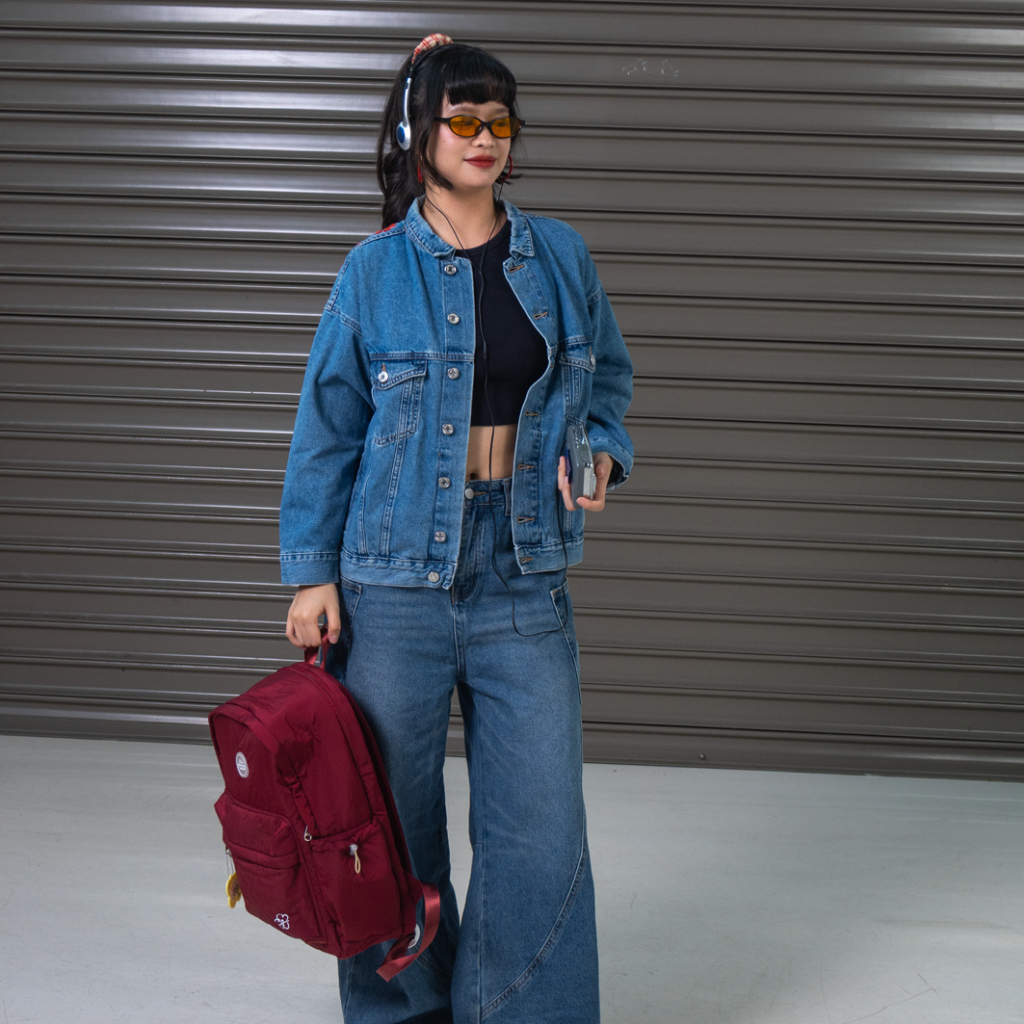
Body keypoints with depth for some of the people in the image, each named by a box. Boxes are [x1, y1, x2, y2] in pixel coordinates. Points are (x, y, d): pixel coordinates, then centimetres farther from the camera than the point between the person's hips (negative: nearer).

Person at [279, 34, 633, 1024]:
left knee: (541, 823, 1)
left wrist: (600, 452, -1)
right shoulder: (375, 271, -1)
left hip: (524, 572, 2)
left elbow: (608, 377, 19)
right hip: (396, 576, -2)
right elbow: (327, 431, 3)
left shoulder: (560, 255, 7)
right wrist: (311, 573, -1)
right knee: (391, 819, 8)